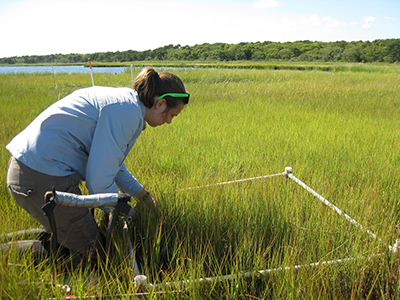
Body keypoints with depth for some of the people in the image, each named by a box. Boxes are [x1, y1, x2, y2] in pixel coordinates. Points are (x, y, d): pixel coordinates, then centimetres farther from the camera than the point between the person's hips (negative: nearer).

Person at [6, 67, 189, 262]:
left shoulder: (123, 101, 13)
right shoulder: (127, 111, -18)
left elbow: (109, 161, 26)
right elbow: (99, 178, -19)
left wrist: (141, 194, 33)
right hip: (44, 177, -10)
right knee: (89, 250, 2)